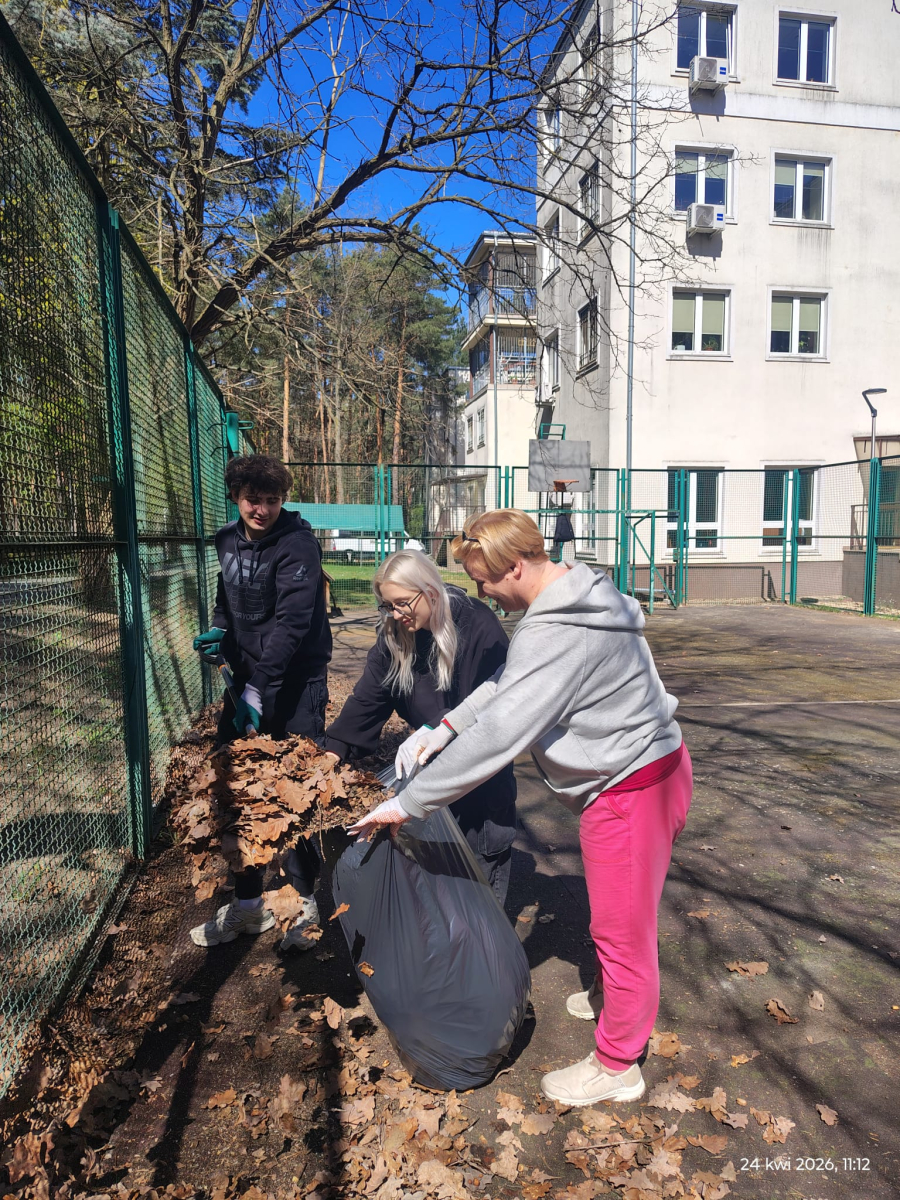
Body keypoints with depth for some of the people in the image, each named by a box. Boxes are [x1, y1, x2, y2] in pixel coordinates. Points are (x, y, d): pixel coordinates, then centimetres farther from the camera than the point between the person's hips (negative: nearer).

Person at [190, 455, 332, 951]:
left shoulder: (297, 545, -15)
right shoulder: (228, 541, 7)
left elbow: (291, 623, -23)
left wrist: (259, 691, -26)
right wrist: (218, 633, -1)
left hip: (295, 684, -7)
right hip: (246, 680, 7)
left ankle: (303, 903, 22)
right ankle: (247, 903, 29)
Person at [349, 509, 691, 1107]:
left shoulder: (556, 636, -31)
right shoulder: (578, 595, 3)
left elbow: (497, 734, -31)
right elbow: (508, 679, 12)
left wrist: (407, 803, -23)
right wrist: (446, 727, 6)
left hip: (631, 788, -10)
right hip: (648, 763, 10)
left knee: (621, 925, 9)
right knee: (617, 908, 28)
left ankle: (615, 1066, 30)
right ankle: (613, 997, 53)